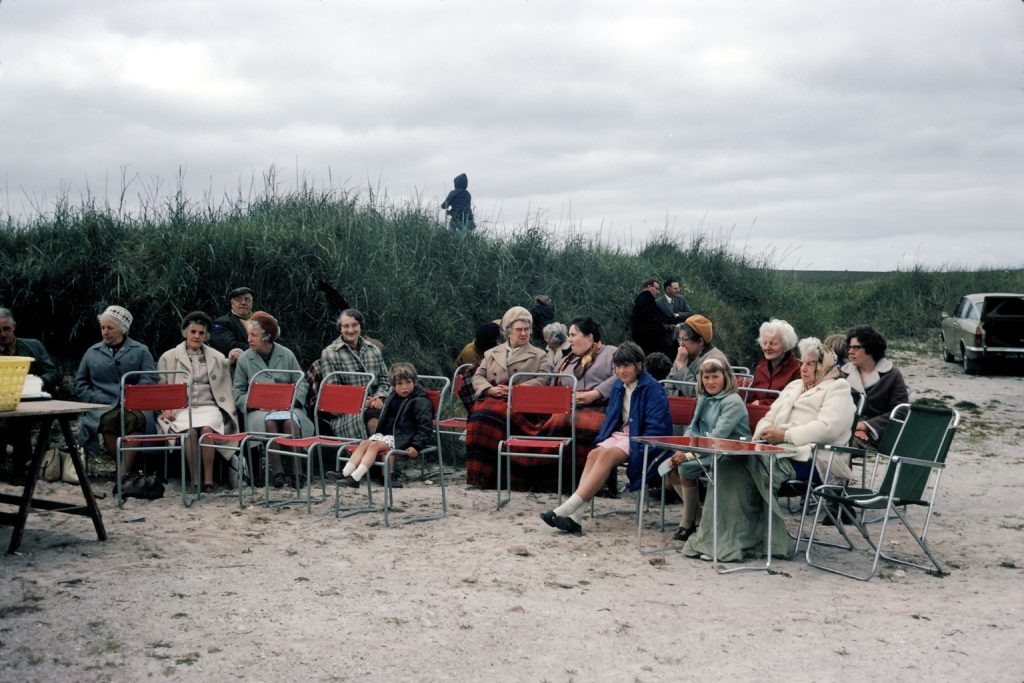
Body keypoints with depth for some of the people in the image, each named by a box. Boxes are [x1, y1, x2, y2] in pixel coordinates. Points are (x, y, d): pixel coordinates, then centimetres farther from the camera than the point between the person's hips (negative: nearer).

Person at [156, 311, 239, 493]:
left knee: (206, 429, -34)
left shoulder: (217, 358, 19)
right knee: (190, 431, -34)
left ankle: (208, 479, -27)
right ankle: (195, 480, -28)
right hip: (180, 408, -1)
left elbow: (226, 389, 21)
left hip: (208, 407, 1)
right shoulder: (168, 357, 15)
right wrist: (166, 408, -5)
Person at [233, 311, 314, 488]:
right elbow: (237, 391, 6)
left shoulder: (287, 355, 9)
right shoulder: (244, 359, 8)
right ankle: (277, 472, -33)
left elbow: (302, 384, 9)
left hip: (287, 406, 0)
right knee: (269, 421, -35)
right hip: (258, 409, 0)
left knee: (290, 421, -34)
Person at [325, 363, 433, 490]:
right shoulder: (392, 398, 17)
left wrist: (416, 446, -22)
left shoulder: (420, 402, -8)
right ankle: (345, 473, -29)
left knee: (375, 445, -26)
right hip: (387, 434, 7)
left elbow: (425, 427, -13)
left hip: (402, 439, -7)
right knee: (364, 443, -17)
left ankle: (355, 478, -36)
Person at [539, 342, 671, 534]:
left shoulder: (651, 388, -9)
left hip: (638, 438, -7)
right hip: (619, 433, 7)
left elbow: (656, 425, -14)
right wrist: (602, 439, 7)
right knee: (594, 454, -24)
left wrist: (638, 449, -21)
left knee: (607, 455, -32)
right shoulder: (618, 385, 14)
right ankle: (575, 516, -36)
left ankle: (568, 509, -40)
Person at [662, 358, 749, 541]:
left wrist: (689, 455, -26)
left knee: (685, 468, -25)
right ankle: (698, 514, 3)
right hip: (706, 451, 8)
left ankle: (688, 523, -10)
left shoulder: (732, 402, -13)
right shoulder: (704, 399, 13)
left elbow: (718, 436, -22)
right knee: (669, 468, -10)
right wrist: (681, 451, -8)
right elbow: (692, 429, 11)